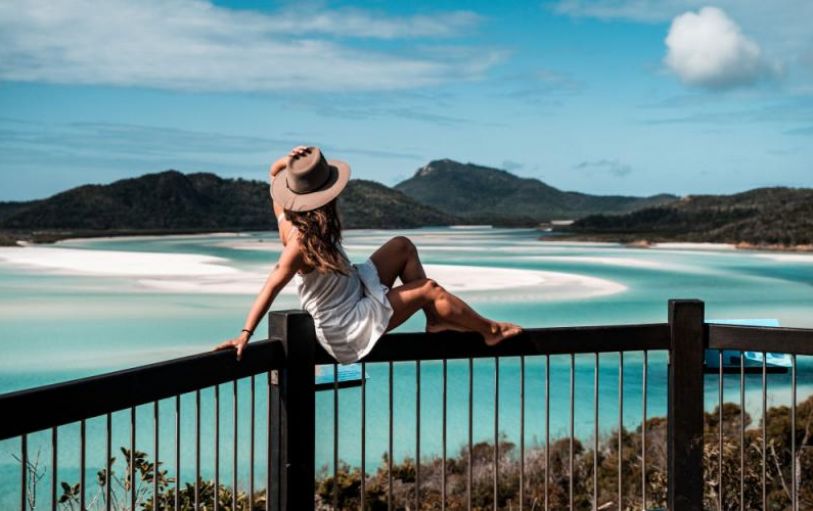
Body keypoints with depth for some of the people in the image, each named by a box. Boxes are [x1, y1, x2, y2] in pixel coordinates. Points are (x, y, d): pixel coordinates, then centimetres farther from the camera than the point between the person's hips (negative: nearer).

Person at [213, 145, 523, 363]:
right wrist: (245, 335, -37)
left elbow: (275, 171, 4)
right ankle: (489, 330, 16)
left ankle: (435, 319, 16)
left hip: (355, 291, 10)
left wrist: (291, 159, -20)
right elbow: (271, 288, -36)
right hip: (350, 329, -10)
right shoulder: (301, 241, -34)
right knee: (429, 289, -6)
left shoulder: (286, 216, -10)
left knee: (402, 247, 11)